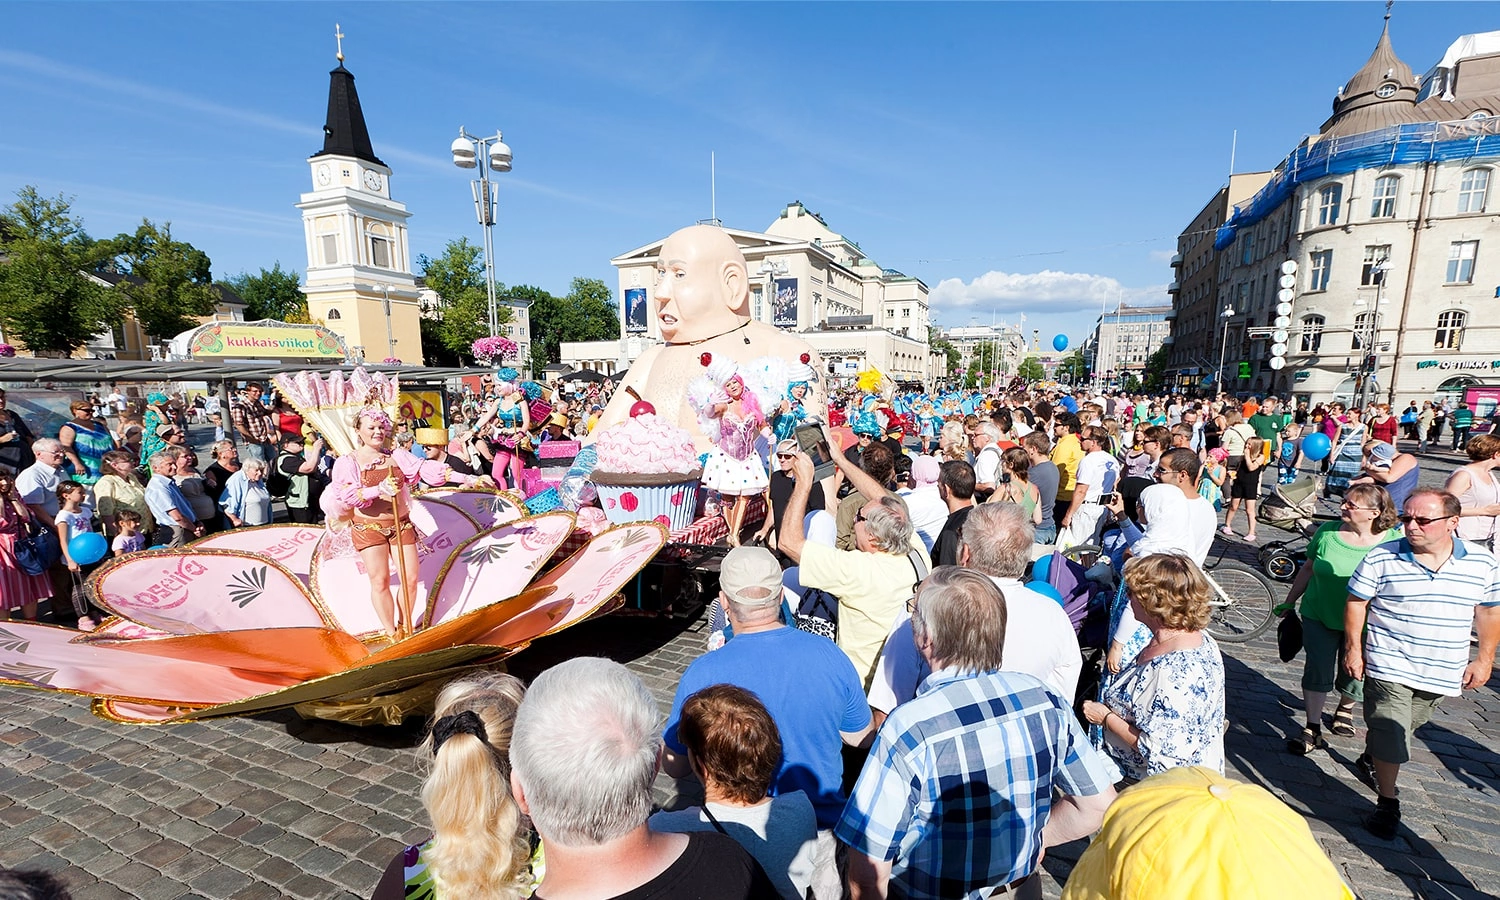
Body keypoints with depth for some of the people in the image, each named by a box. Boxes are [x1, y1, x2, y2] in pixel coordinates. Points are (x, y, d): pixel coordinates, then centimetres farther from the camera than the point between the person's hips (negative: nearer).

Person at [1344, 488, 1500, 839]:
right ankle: (1387, 804, 13)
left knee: (1406, 727, 21)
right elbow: (1356, 602, -4)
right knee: (1390, 736, -3)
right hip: (1389, 666, -3)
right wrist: (1353, 648, -6)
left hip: (1441, 673, 4)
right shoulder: (1381, 558, -13)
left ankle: (1370, 759, 47)